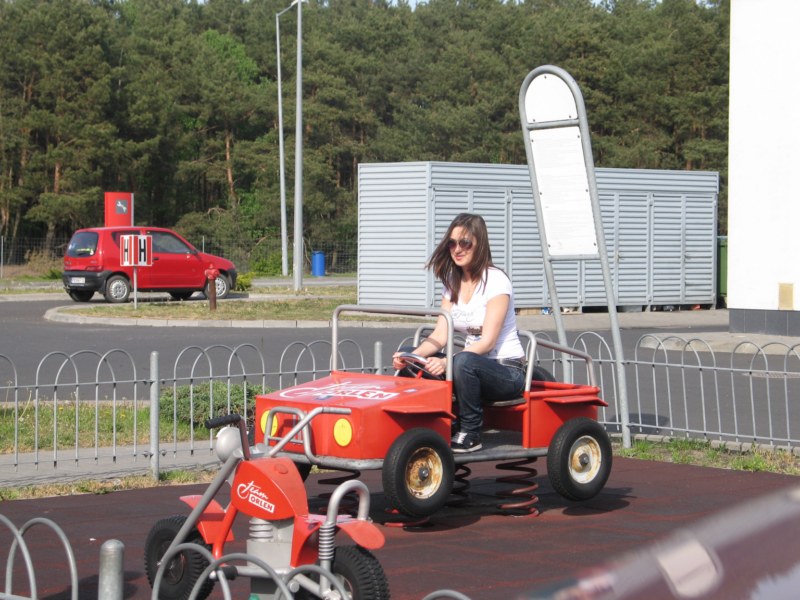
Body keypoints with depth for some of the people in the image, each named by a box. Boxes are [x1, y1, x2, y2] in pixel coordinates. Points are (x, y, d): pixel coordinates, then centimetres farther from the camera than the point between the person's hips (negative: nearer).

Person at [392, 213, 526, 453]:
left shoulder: (496, 280, -13)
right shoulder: (452, 282, 9)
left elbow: (487, 341, -20)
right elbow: (440, 335, 0)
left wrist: (447, 362, -35)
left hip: (508, 371, -7)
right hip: (471, 370, 7)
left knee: (464, 361, -38)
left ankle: (470, 434, -23)